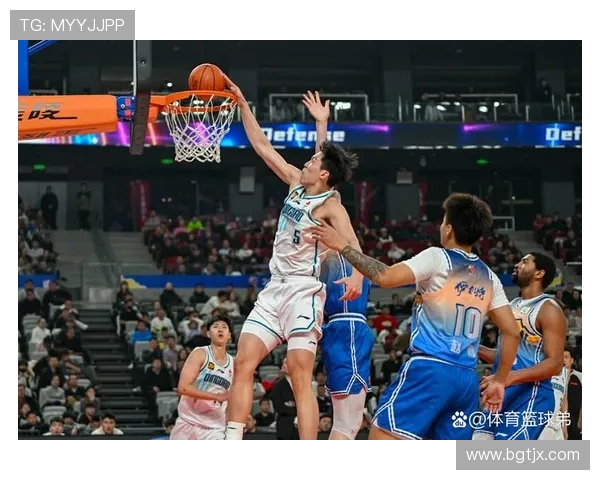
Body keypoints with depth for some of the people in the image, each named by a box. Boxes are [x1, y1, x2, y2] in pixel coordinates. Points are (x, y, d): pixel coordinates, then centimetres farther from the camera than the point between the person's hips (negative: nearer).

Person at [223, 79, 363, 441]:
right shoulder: (297, 184, 11)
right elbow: (262, 145, 17)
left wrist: (357, 273, -48)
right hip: (275, 289, 8)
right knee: (244, 363, -2)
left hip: (304, 293, -8)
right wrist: (242, 104, 16)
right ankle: (232, 445, -3)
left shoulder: (330, 205, -12)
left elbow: (352, 241, -28)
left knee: (301, 378, -15)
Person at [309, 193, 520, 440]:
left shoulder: (437, 258, -3)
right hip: (466, 378, 6)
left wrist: (342, 246, -6)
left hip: (430, 368, -6)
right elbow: (512, 332, 14)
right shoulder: (488, 277, 15)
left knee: (382, 437, -5)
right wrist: (499, 381, 21)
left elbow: (386, 277, -14)